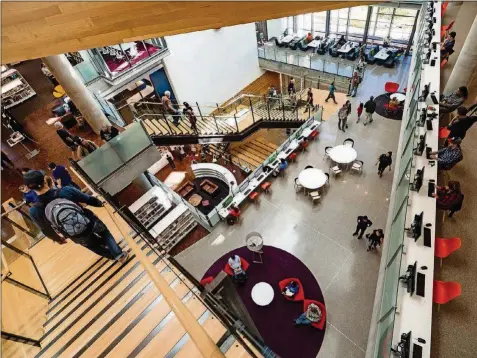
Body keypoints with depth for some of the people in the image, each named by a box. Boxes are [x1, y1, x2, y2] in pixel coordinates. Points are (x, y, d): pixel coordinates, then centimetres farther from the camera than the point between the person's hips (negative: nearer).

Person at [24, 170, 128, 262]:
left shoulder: (35, 211, -21)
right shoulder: (66, 190, -25)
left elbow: (47, 230, -3)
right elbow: (90, 200, -10)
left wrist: (58, 239, 18)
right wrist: (100, 203, 14)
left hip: (78, 237, 1)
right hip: (90, 223, -1)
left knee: (94, 245, 31)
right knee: (105, 233, 31)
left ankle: (114, 255, 50)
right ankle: (119, 254, 21)